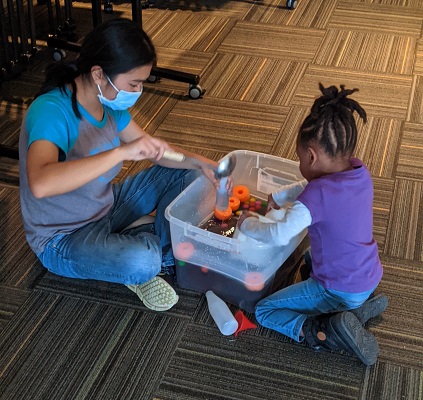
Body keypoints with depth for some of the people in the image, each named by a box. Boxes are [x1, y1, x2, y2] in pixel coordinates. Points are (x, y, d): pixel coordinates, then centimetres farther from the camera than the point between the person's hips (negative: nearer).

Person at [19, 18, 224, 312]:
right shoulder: (51, 111, -31)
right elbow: (40, 184, -50)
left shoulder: (109, 101, -5)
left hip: (107, 207, 8)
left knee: (185, 173, 5)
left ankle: (164, 254, 0)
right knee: (141, 262, -35)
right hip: (63, 238, -8)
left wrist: (199, 162, -12)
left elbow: (154, 149, 6)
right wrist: (122, 151, -50)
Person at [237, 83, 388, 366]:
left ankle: (323, 332, -15)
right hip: (371, 276, 7)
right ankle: (359, 308, 14)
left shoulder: (318, 194, -28)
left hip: (340, 290, -7)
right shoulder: (360, 172, -6)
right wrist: (279, 196, 11)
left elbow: (280, 236, -30)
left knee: (264, 311, 4)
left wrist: (247, 224, -13)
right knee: (313, 255, 37)